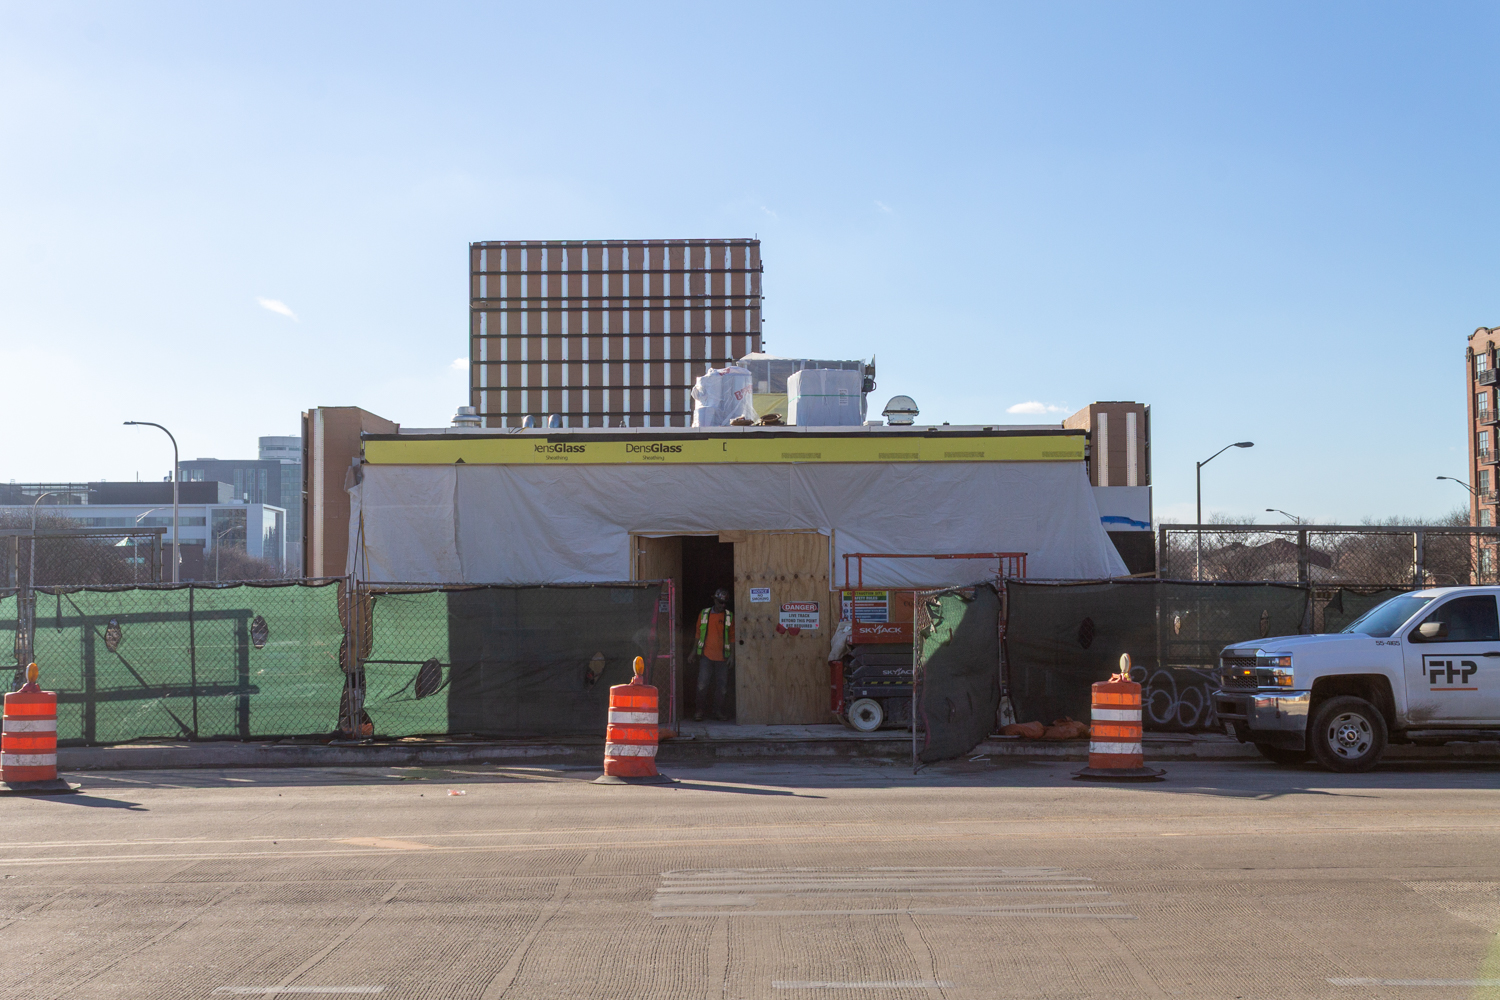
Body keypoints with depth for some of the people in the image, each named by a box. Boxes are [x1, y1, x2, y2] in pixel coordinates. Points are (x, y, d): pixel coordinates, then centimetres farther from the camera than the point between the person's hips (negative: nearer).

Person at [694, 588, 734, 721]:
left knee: (722, 685, 2)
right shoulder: (704, 614, 8)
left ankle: (718, 711, 13)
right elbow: (698, 634, 14)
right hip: (706, 655, 0)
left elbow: (732, 636, 7)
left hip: (722, 656, 1)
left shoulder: (729, 616, 6)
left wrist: (732, 655, 0)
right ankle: (700, 710, 4)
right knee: (702, 683, -7)